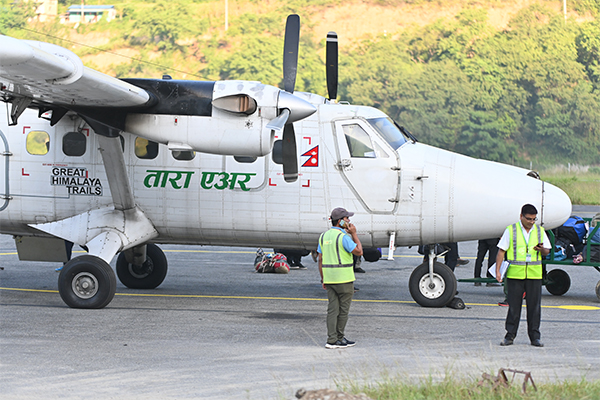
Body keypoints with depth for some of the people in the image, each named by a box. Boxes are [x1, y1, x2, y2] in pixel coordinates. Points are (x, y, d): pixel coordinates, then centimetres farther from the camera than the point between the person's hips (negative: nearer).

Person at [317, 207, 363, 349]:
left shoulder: (324, 236, 9)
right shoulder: (343, 237, -14)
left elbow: (321, 259, 11)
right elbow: (359, 252, -10)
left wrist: (323, 279, 16)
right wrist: (354, 234, -3)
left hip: (329, 278, 7)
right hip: (344, 278, -7)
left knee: (332, 309, 5)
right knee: (343, 309, 4)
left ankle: (332, 340, 1)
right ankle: (339, 338, 8)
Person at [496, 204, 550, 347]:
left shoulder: (539, 231, 10)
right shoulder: (511, 230, 2)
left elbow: (546, 252, 14)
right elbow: (501, 251, 2)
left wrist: (542, 249, -10)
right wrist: (497, 270, -6)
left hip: (534, 274, 2)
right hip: (515, 274, -2)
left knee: (534, 306, 2)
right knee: (514, 306, 0)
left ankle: (534, 337, 9)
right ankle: (510, 335, 8)